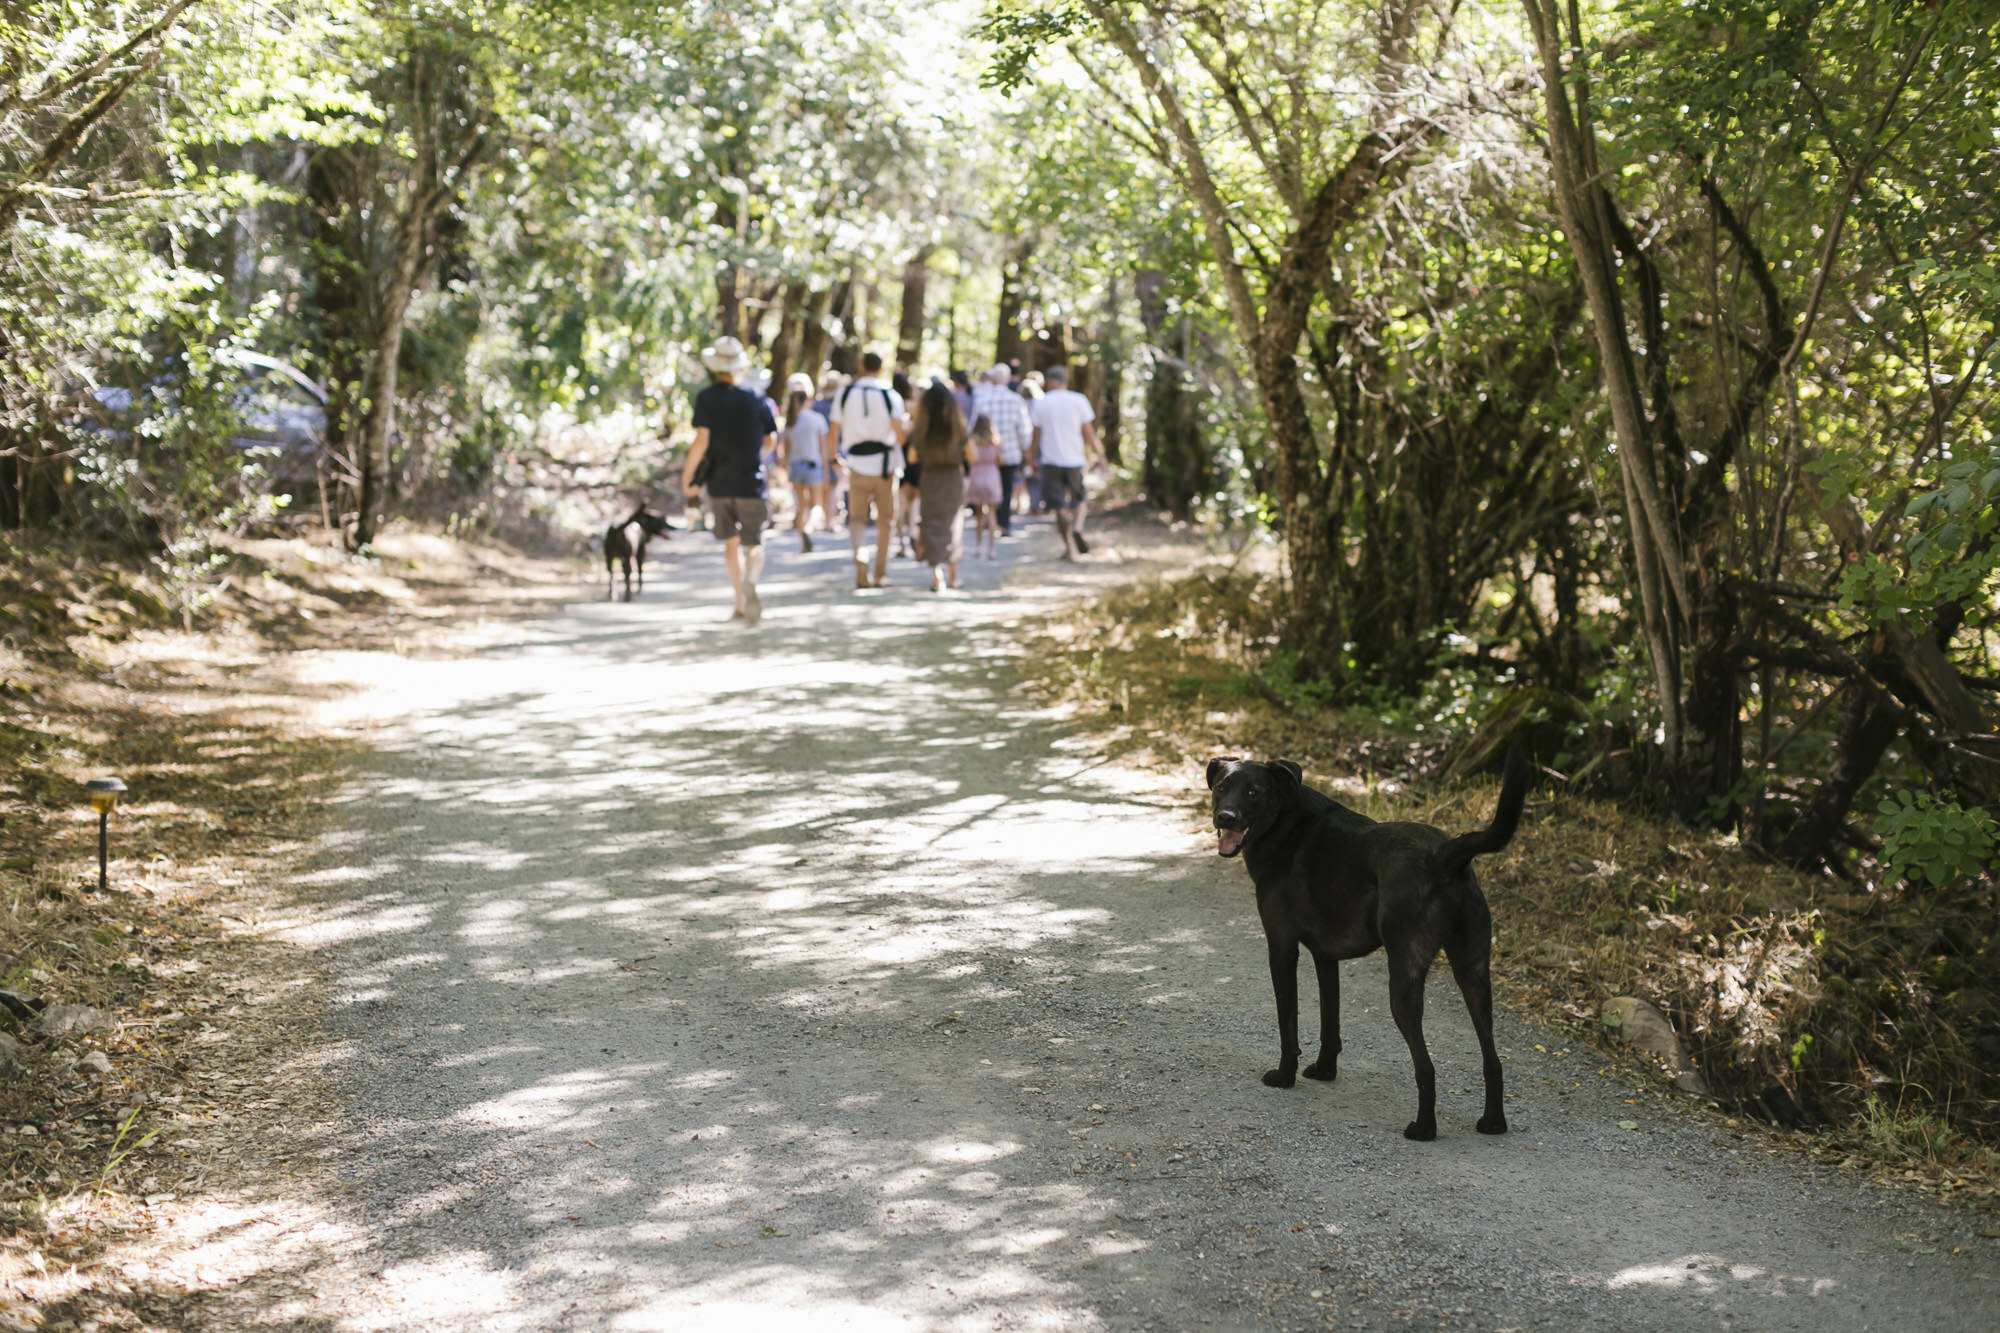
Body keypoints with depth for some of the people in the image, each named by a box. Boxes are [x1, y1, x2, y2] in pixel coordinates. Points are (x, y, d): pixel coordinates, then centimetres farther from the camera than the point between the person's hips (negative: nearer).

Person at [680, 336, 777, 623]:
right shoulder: (757, 399, 0)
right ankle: (750, 583, -30)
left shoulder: (706, 398, -6)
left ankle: (740, 605, 17)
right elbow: (770, 441, 4)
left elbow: (702, 440, -14)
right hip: (751, 482, 0)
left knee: (731, 543, 16)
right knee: (754, 546, 2)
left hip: (719, 483, 0)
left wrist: (686, 477, -5)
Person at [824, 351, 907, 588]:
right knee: (885, 519, 12)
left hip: (857, 466, 1)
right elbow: (900, 436, -9)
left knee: (857, 517, 7)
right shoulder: (891, 396, -4)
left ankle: (859, 553, -24)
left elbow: (834, 433, 5)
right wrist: (906, 424, 13)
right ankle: (880, 574, 14)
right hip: (884, 466, -1)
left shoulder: (845, 394, 2)